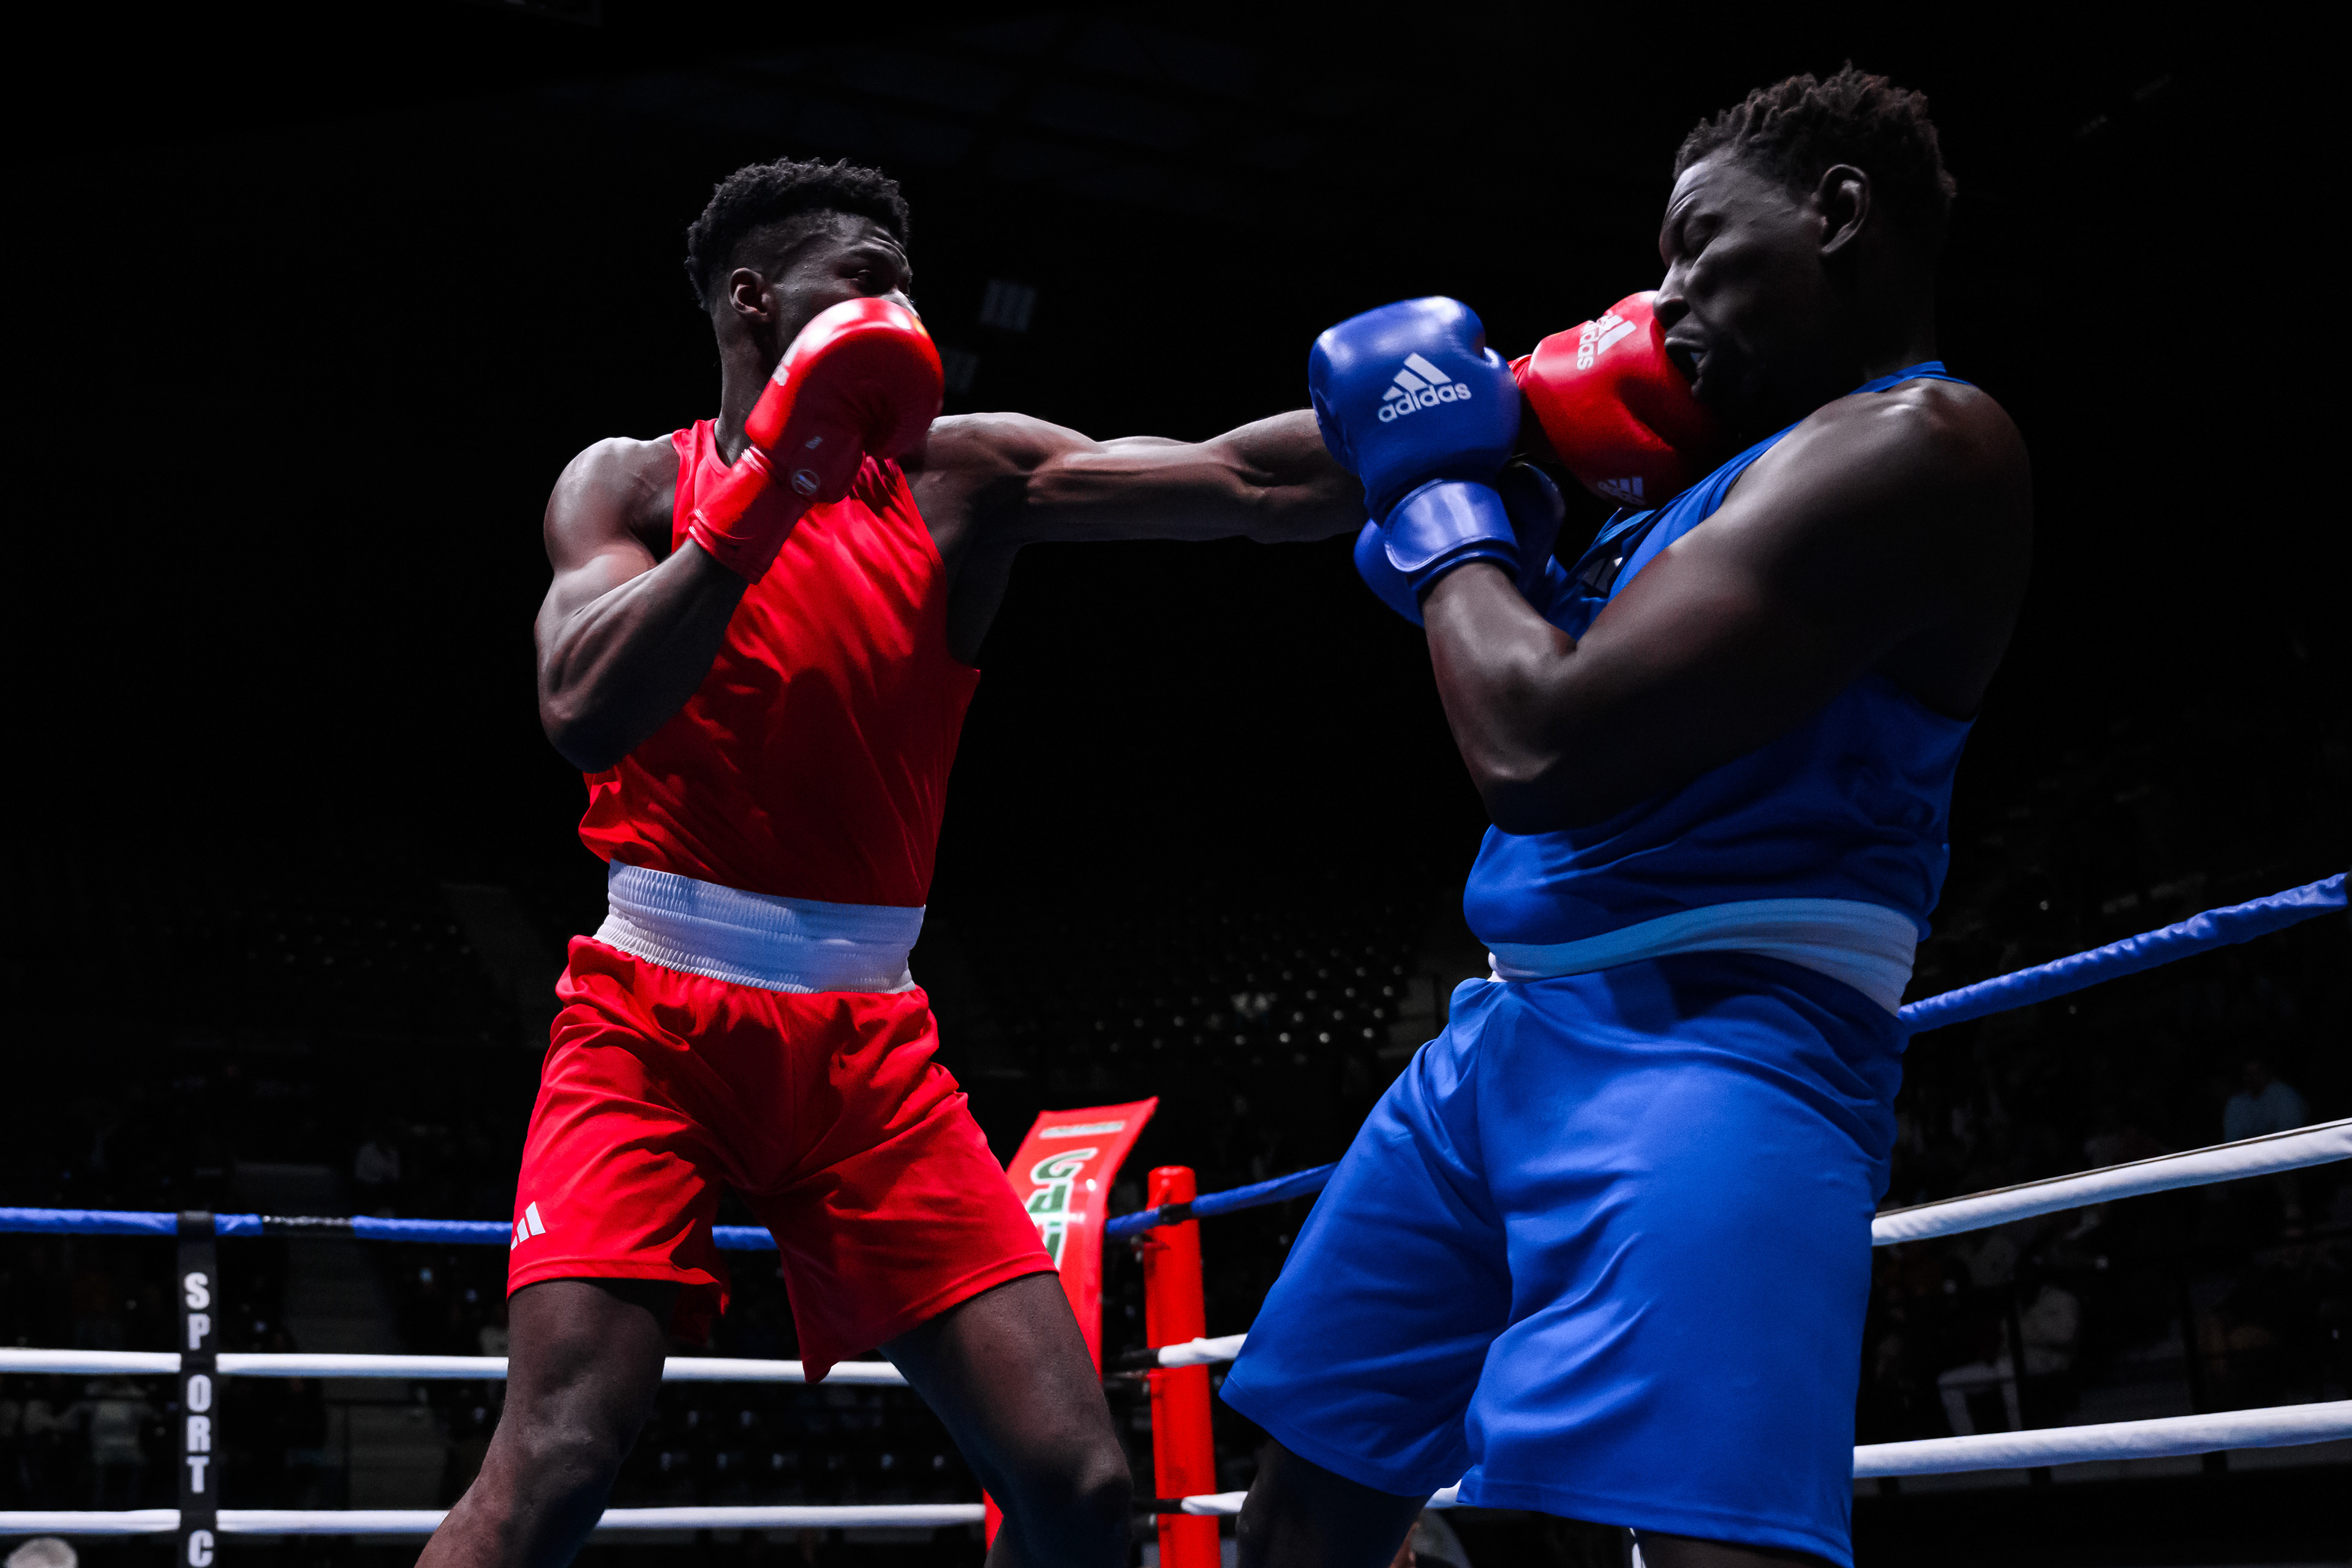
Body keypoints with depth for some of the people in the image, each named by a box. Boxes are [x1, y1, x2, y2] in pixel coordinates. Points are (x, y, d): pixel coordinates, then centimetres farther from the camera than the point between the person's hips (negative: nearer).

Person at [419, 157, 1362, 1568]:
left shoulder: (958, 477, 4)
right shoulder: (634, 485, 2)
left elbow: (1250, 482, -6)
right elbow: (584, 715, -17)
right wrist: (770, 482, -20)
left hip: (866, 1045, 3)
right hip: (656, 1025, -2)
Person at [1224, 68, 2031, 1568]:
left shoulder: (1921, 443, -11)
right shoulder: (1741, 461, 20)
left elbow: (1543, 749, -19)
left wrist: (1444, 506, -1)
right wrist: (1488, 480, 13)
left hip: (1713, 1047, -10)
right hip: (1510, 1032, 10)